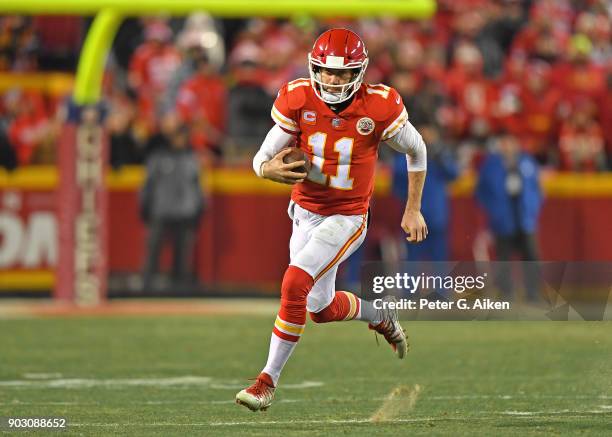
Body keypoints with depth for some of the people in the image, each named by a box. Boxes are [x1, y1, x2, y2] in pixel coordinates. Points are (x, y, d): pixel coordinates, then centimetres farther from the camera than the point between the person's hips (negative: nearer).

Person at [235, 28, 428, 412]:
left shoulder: (379, 107, -18)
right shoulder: (299, 100, -13)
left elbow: (416, 150, 0)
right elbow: (262, 159, -7)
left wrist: (413, 209, 3)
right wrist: (270, 169, -32)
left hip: (347, 217, -4)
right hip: (305, 212, 4)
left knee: (296, 282, -24)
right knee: (322, 309, 14)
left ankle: (269, 380, -15)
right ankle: (382, 317, 47)